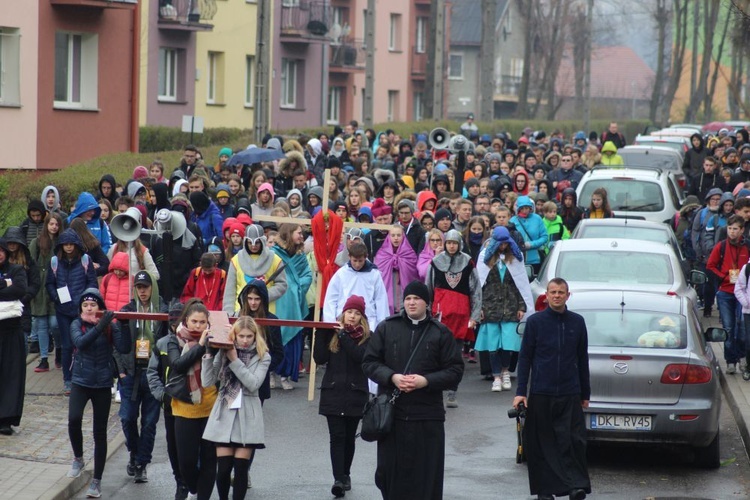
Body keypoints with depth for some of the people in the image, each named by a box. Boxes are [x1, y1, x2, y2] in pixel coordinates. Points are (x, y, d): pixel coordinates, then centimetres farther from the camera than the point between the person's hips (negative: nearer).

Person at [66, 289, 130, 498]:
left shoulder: (110, 326, -3)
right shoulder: (77, 325, -2)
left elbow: (124, 348, -15)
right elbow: (81, 342, -24)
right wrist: (100, 326, -33)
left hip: (102, 384, 0)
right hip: (81, 382, 0)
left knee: (100, 433, 5)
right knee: (74, 419, -24)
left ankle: (97, 481, 15)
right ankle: (78, 459, 4)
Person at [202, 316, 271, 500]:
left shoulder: (262, 357, 1)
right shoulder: (223, 352, 3)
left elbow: (253, 384, -13)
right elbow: (207, 382, -4)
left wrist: (235, 360, -15)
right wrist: (209, 355, -12)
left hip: (247, 417, -1)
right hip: (224, 414, 1)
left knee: (241, 467, 0)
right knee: (223, 467, -1)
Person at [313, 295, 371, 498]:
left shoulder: (367, 337, 0)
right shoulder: (331, 333, 4)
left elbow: (360, 356, -17)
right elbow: (319, 358, -3)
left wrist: (343, 334, -16)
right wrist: (321, 333, -11)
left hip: (355, 393, 0)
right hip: (333, 392, 0)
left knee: (349, 437, 9)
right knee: (337, 436, -7)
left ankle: (345, 474, 24)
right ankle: (338, 479, -14)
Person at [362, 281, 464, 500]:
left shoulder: (440, 332, 4)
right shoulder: (386, 328, 7)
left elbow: (455, 371, 2)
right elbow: (369, 362, 6)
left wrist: (426, 381, -13)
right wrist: (392, 377, -11)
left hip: (427, 416, -1)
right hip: (390, 412, 1)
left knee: (426, 474, 0)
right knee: (389, 471, 4)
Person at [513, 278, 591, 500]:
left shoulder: (577, 322, 8)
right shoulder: (535, 321, 2)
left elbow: (582, 359, 14)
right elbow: (524, 357, 3)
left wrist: (585, 394, 15)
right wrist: (521, 392, -3)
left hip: (570, 395, 1)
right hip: (541, 394, -1)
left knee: (574, 441, -9)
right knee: (541, 444, 3)